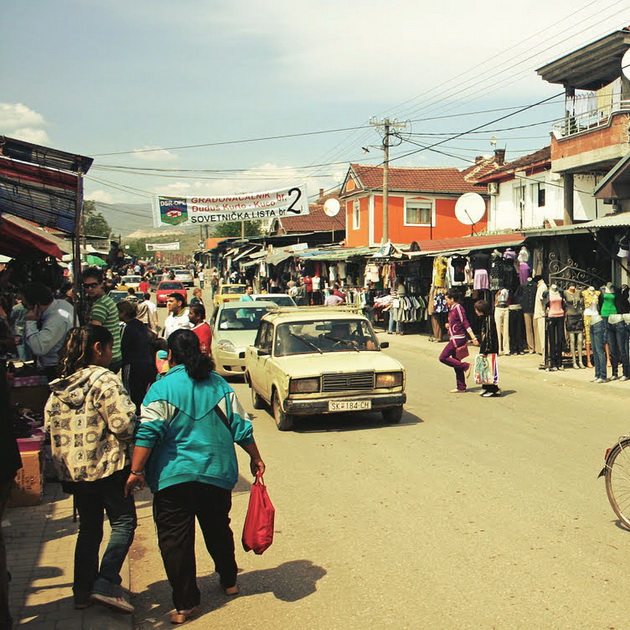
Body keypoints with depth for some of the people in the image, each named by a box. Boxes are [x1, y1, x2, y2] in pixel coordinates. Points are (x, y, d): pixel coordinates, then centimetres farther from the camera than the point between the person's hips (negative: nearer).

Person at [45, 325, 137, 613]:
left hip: (73, 470, 7)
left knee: (88, 529, 17)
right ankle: (105, 582, -9)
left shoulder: (59, 385, 9)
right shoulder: (104, 379, -14)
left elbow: (50, 424, 14)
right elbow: (124, 424, -20)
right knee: (123, 522, 2)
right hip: (108, 468, -7)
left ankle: (83, 590, 21)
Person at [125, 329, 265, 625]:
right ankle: (229, 581, 38)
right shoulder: (218, 384, 3)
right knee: (218, 530, 22)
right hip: (217, 473, 4)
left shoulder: (162, 388, -8)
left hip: (173, 477, -4)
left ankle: (185, 603, 6)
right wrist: (255, 458, 15)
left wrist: (137, 471, -13)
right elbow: (241, 426, 4)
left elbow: (148, 433, -16)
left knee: (175, 539, 4)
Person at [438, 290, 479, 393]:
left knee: (443, 357, -11)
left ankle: (465, 366, -8)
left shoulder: (458, 308, -13)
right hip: (454, 338, 10)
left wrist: (474, 338, -20)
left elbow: (465, 324, -17)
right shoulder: (452, 309, 15)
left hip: (457, 338, -10)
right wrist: (449, 325, 7)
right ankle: (461, 387, 12)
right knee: (456, 362, 9)